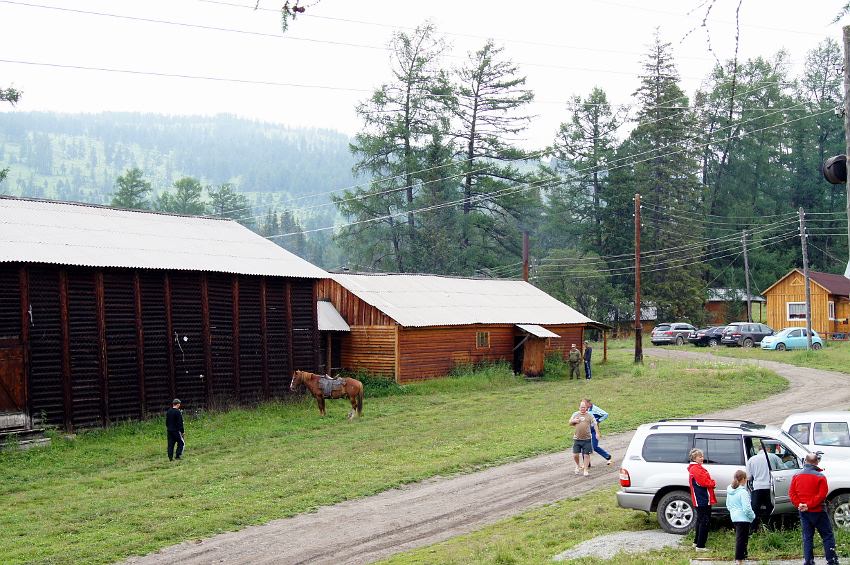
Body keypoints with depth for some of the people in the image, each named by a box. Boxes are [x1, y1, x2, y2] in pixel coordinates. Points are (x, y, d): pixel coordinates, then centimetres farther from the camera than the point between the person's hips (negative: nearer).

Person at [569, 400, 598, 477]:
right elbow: (570, 423, 18)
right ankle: (578, 465, 27)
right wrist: (574, 421, -3)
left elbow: (594, 424, 9)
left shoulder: (590, 415, 7)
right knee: (575, 454, -2)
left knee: (586, 455, -2)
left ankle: (586, 470, 7)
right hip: (577, 439, 1)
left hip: (586, 439, -1)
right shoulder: (575, 414, 10)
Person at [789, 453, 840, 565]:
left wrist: (799, 504, -6)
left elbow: (792, 493, 4)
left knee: (807, 536, 10)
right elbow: (821, 495, -16)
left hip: (803, 513, 5)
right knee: (827, 536, 3)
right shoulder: (820, 477, -11)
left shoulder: (797, 476, 5)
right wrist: (809, 505, -16)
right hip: (818, 511, -5)